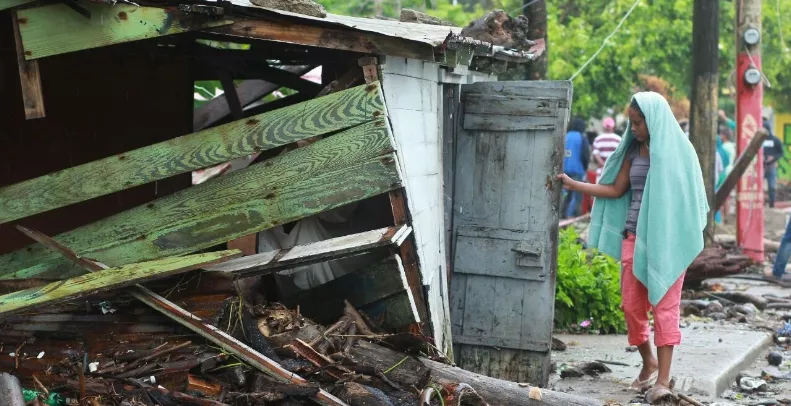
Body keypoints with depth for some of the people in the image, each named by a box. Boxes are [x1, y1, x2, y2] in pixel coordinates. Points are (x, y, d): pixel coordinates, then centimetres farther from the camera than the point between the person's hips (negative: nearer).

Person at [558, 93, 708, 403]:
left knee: (664, 306, -6)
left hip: (666, 239, -5)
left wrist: (685, 239, -10)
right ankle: (649, 362, 27)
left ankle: (663, 380, -7)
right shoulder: (633, 151, 10)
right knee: (631, 306, 6)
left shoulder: (677, 151, -5)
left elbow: (690, 195, -3)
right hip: (634, 237, 5)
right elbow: (616, 189, 15)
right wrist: (574, 185, 10)